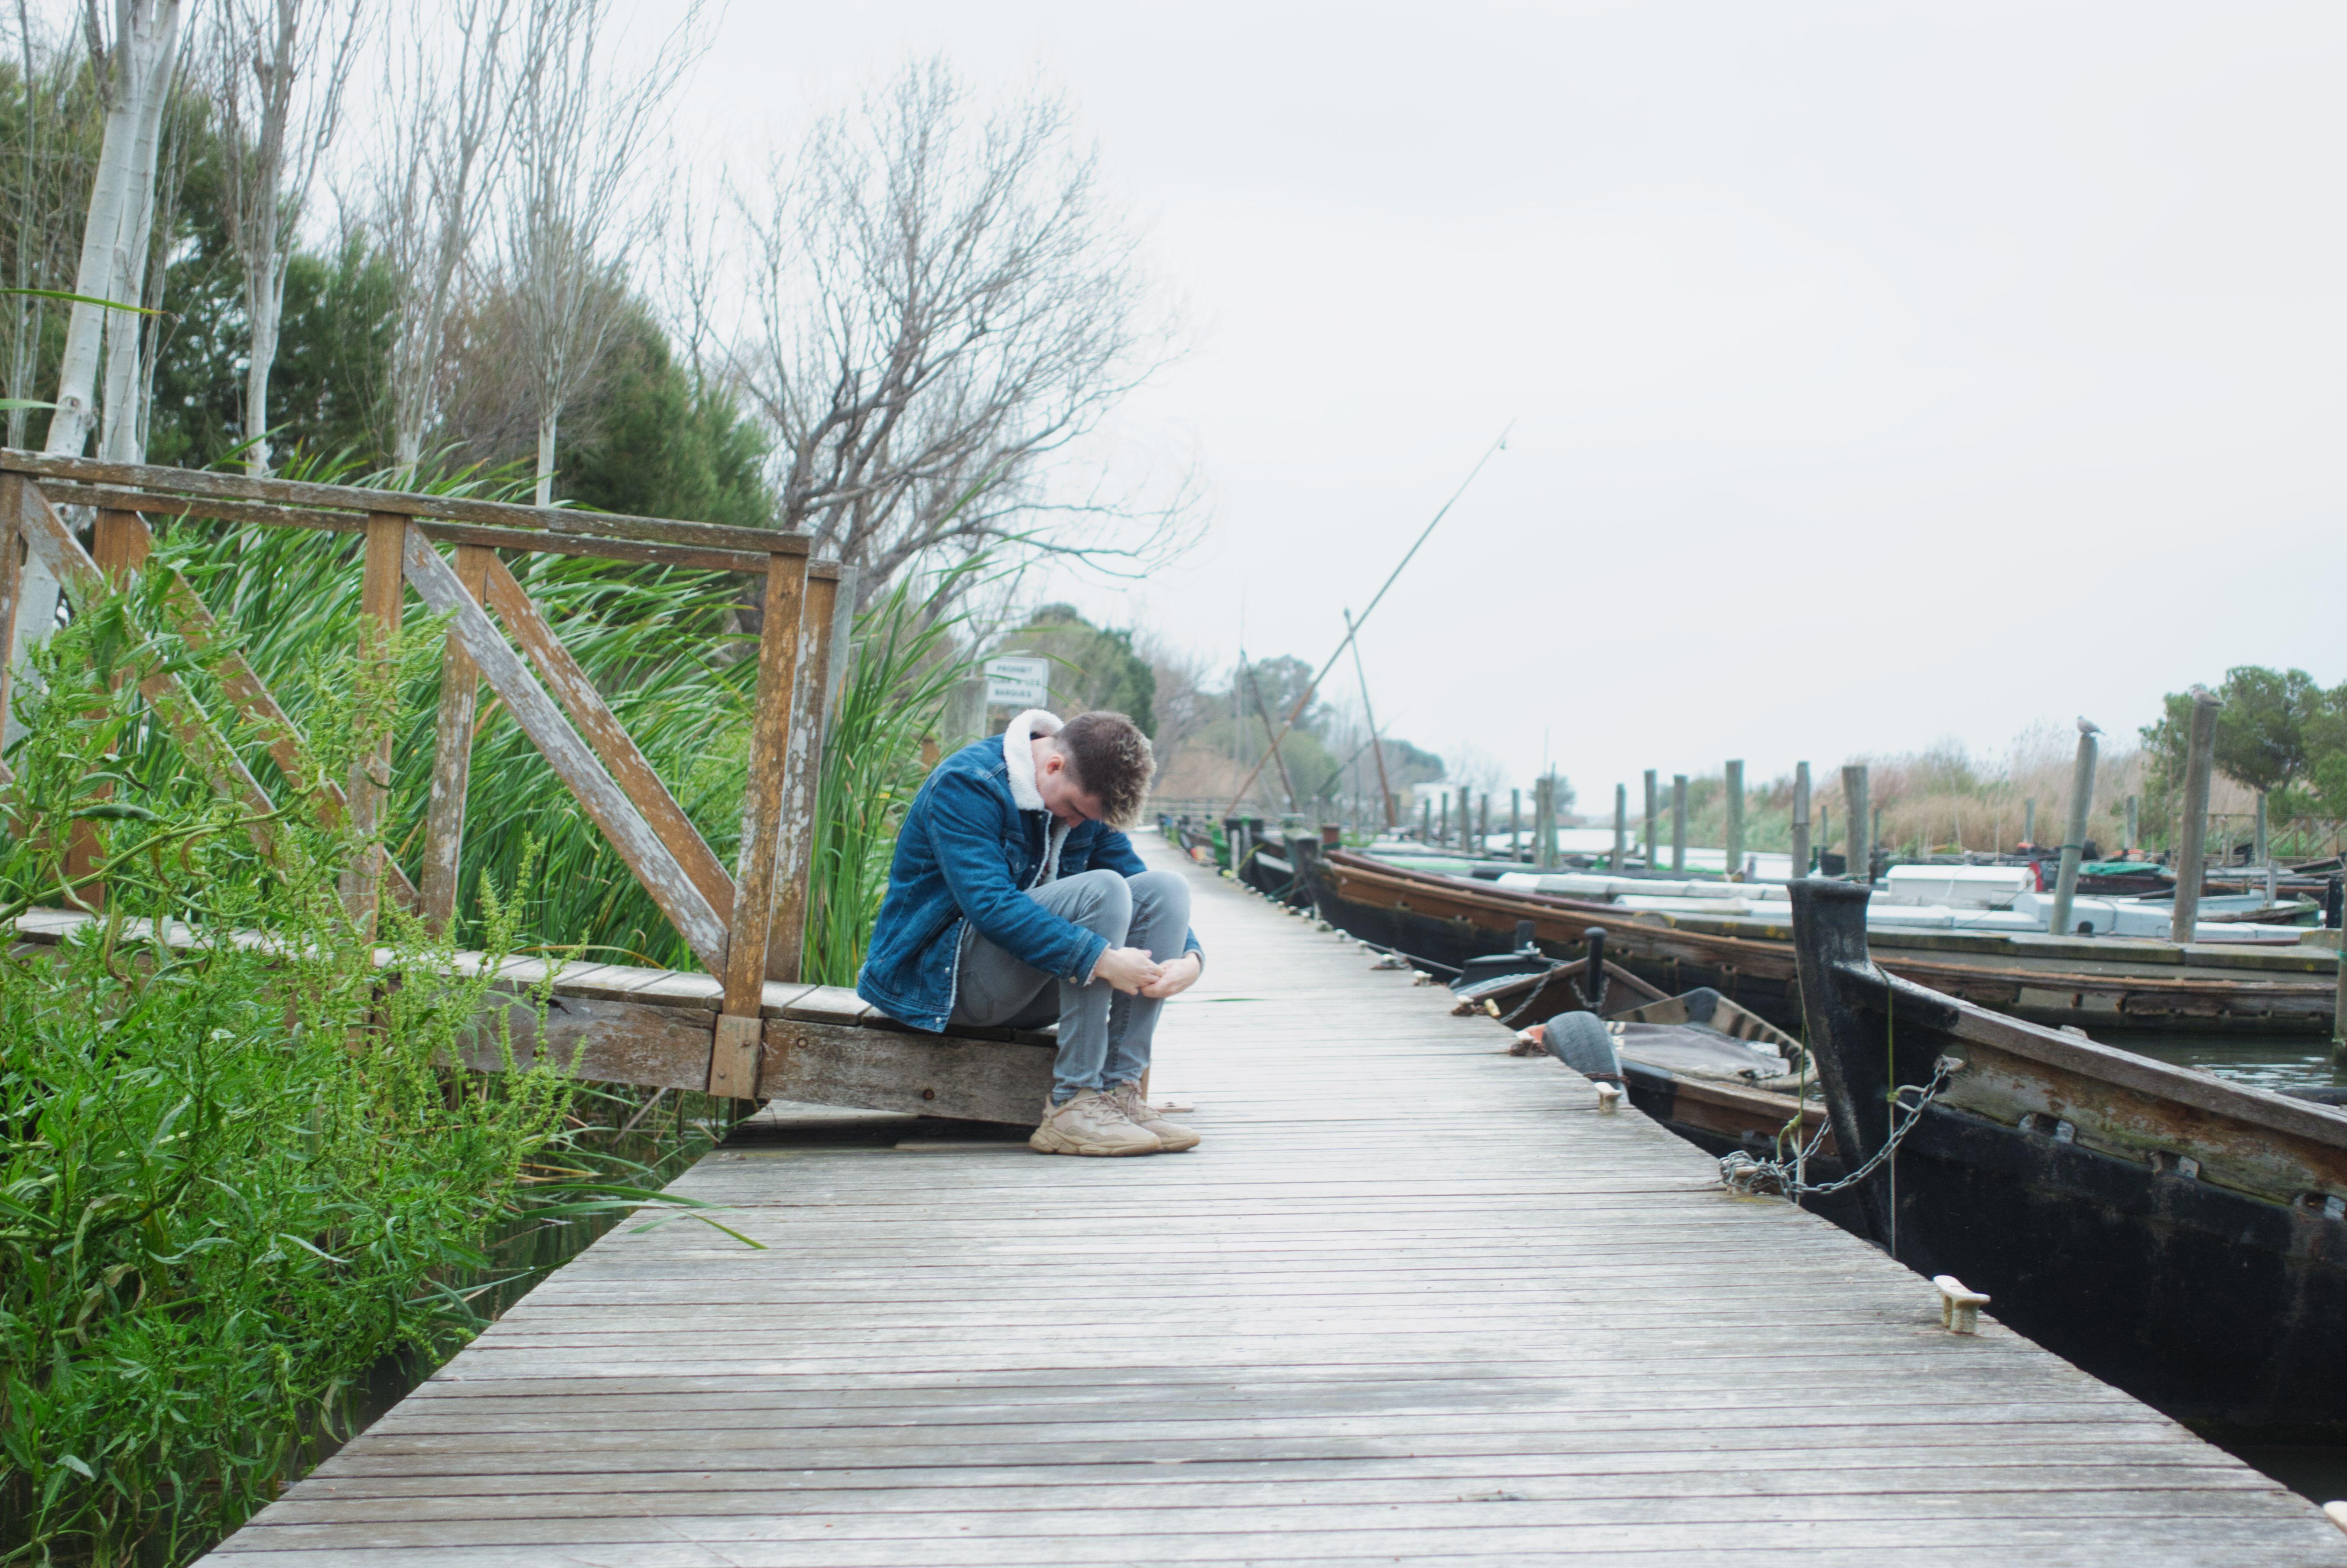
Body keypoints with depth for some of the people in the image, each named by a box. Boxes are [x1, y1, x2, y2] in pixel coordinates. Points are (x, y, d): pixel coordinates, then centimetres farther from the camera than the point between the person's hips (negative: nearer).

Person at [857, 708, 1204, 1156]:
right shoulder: (966, 784, -18)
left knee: (1167, 888, -10)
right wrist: (1101, 959, -36)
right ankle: (1072, 1105, -29)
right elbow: (989, 904, -30)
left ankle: (1118, 1088, -19)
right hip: (941, 975, -8)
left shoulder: (1085, 796, 6)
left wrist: (1188, 956, -14)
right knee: (1101, 890, -28)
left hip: (1024, 993, 8)